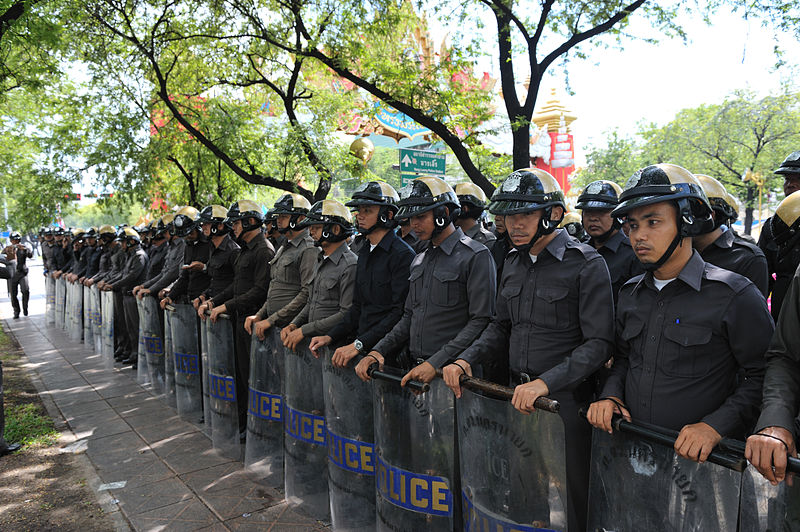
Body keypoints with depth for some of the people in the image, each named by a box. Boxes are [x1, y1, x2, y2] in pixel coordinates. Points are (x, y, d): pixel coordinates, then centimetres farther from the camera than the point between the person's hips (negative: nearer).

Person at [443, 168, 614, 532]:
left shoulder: (586, 264, -12)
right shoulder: (513, 262, 9)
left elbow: (598, 343, -17)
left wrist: (546, 383, -28)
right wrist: (465, 360, 0)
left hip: (566, 398, -6)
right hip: (517, 394, 6)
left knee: (566, 499, 7)